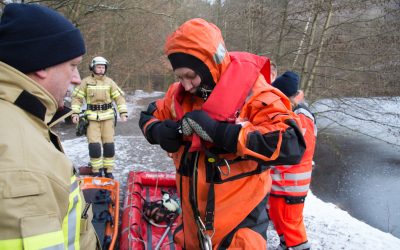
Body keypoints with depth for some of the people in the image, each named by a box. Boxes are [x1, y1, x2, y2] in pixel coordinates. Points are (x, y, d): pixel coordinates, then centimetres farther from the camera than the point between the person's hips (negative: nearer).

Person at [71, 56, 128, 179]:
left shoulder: (109, 82, 5)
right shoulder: (86, 81, 1)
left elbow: (119, 97, 4)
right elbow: (77, 97, 4)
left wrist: (123, 113, -6)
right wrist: (75, 113, -6)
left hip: (108, 117, 1)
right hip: (92, 118, -1)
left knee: (109, 145, 3)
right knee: (94, 145, -5)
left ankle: (108, 170, 17)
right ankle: (97, 171, 11)